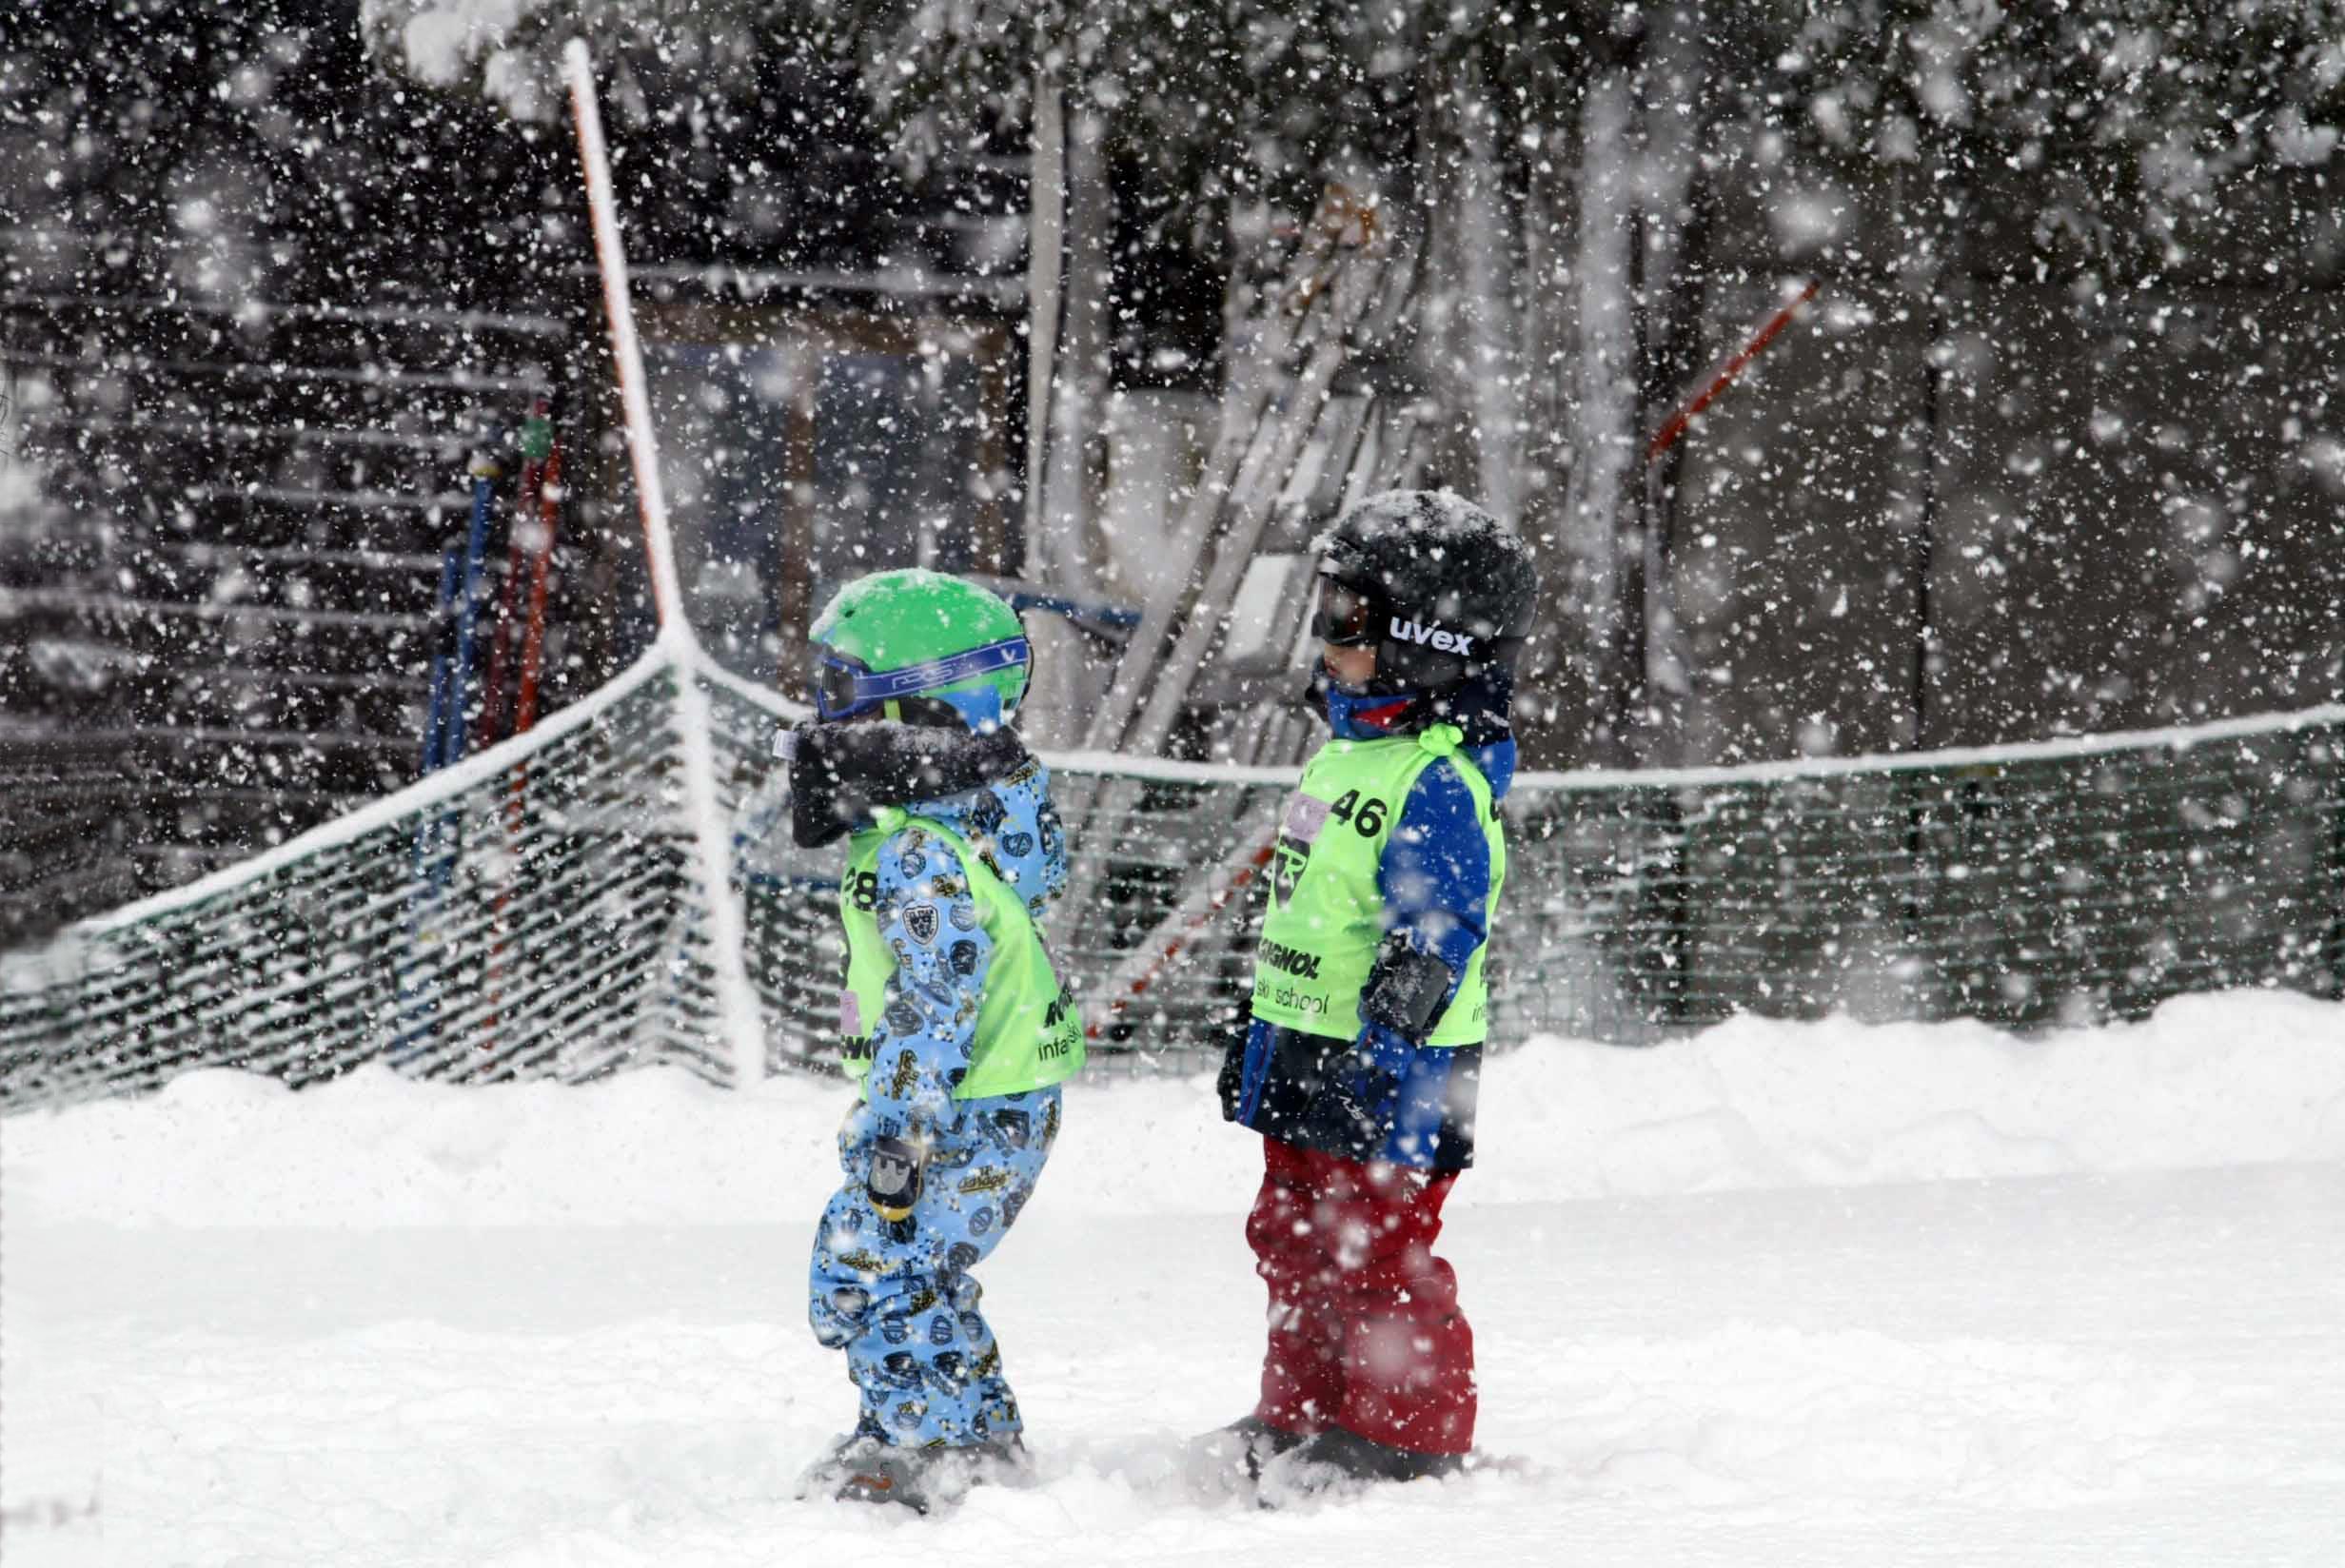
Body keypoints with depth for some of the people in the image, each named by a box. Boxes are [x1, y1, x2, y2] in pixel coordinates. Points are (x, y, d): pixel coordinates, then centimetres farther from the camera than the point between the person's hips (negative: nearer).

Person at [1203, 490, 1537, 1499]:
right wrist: (1262, 1037, 27)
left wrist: (1405, 995, -39)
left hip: (1392, 1071, -10)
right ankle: (1303, 1417, 28)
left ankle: (1407, 1438, 4)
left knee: (1374, 1256, -5)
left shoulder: (1438, 782, -18)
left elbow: (1440, 926, -25)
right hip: (1305, 1057, 10)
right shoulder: (1349, 749, 13)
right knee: (1293, 1241, 17)